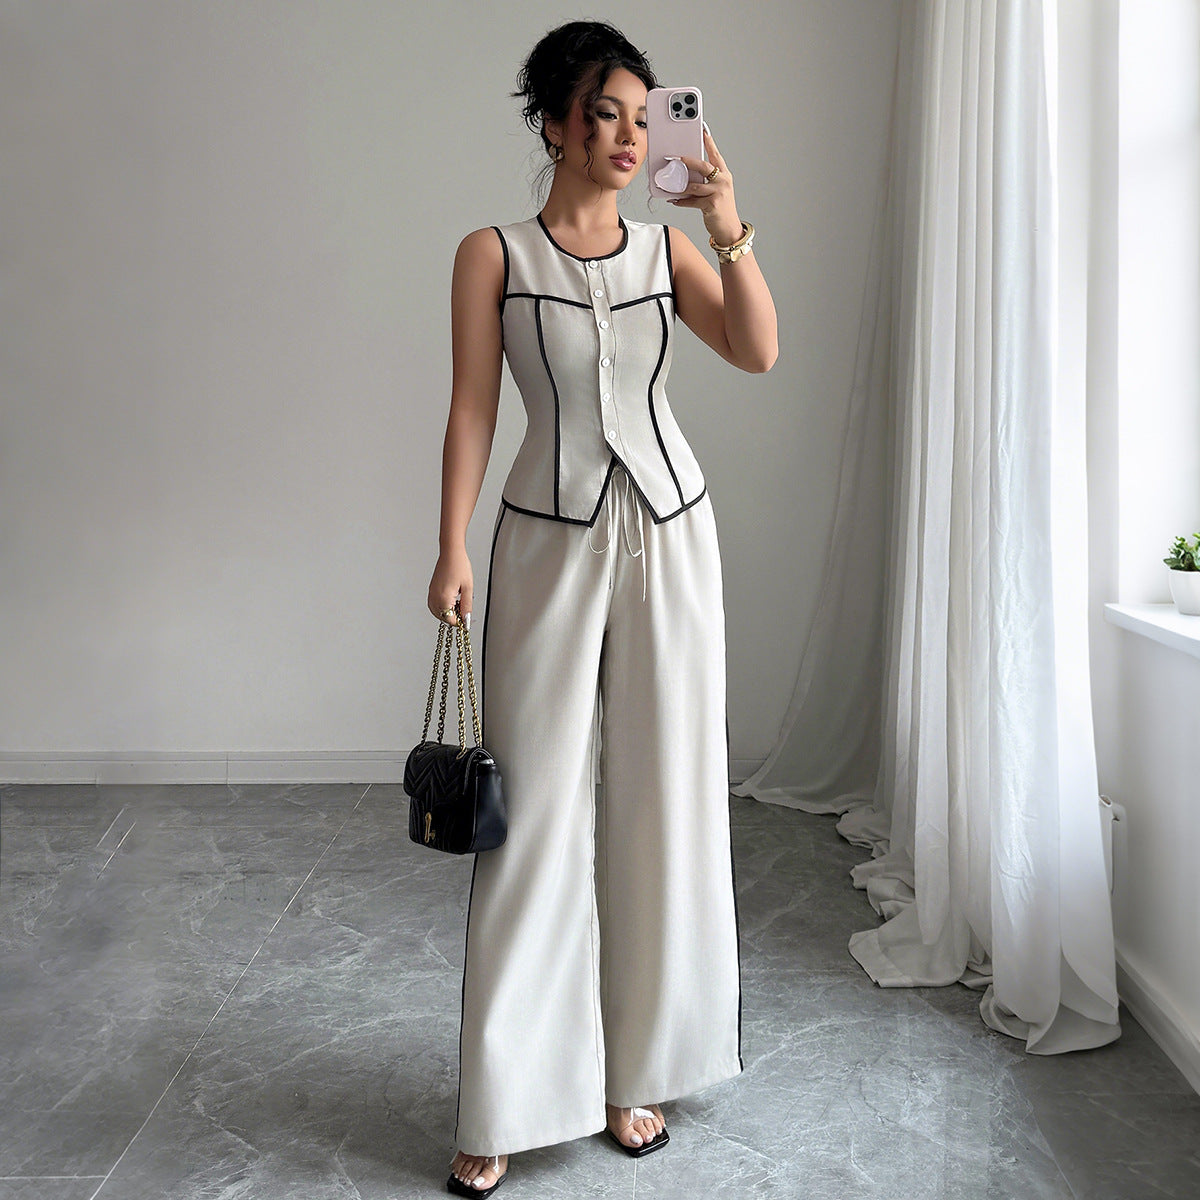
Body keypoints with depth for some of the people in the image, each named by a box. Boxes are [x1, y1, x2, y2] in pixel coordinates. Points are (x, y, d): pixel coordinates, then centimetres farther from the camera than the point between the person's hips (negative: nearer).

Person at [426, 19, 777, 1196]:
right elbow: (472, 406, -3)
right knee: (537, 811, -1)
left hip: (669, 537, 3)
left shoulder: (665, 250, 8)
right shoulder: (493, 253, 1)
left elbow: (757, 352, -5)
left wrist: (730, 232, -17)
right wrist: (451, 549, -11)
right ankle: (506, 1105, 13)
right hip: (550, 542, -3)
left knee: (660, 803, 6)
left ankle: (635, 1072, 23)